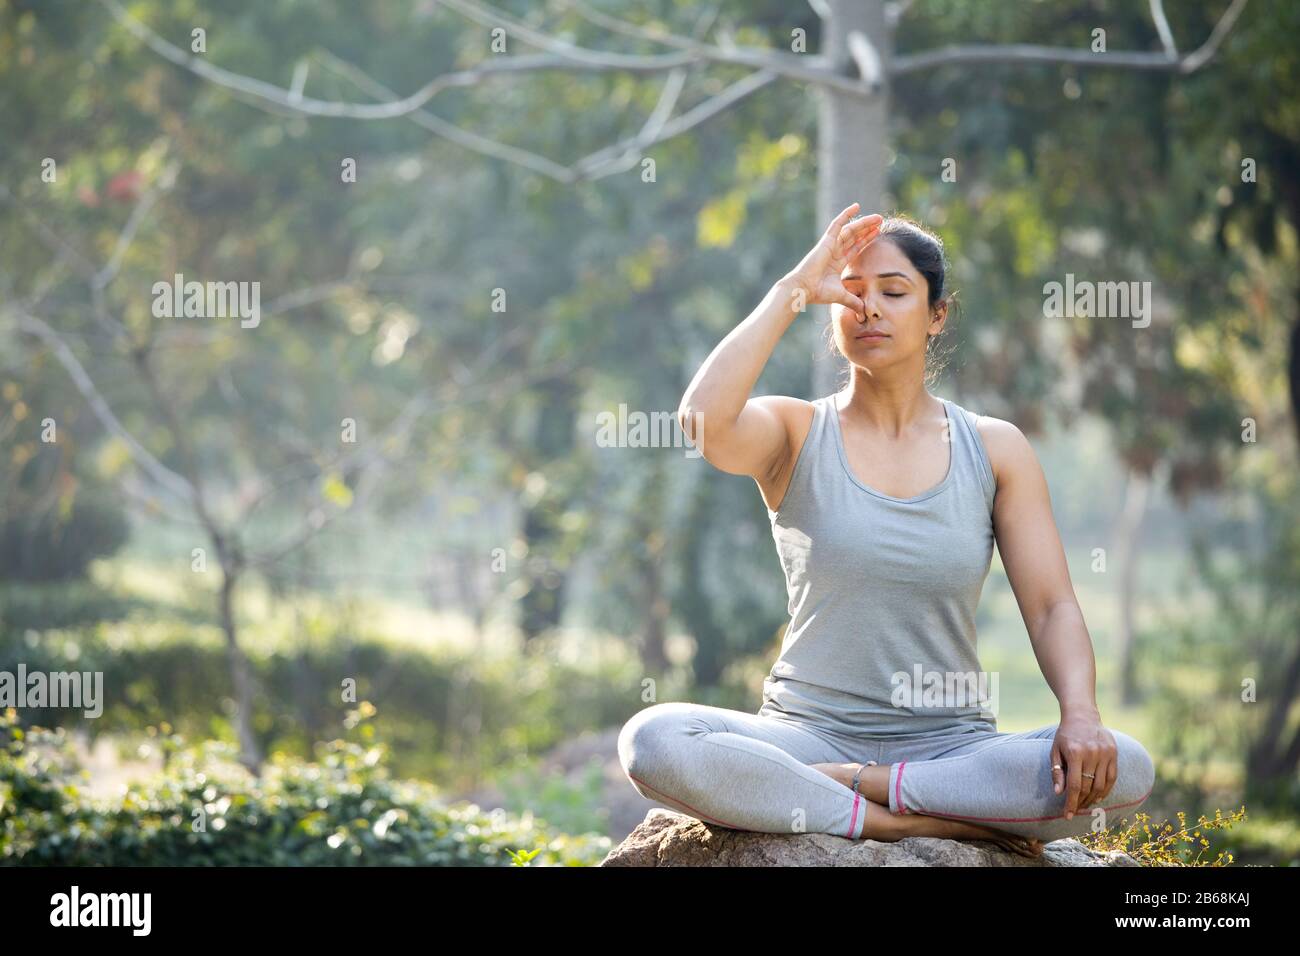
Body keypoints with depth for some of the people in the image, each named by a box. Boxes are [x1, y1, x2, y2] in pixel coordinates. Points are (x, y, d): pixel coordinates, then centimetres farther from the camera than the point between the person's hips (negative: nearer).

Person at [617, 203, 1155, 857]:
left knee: (1125, 772, -28)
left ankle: (867, 786, -19)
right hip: (811, 734, -1)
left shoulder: (994, 449, 8)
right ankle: (930, 821, -28)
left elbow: (1052, 608, 3)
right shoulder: (796, 434, 5)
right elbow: (703, 421, -20)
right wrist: (792, 290, -10)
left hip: (953, 745, 1)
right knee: (651, 742, -33)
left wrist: (1080, 714, -17)